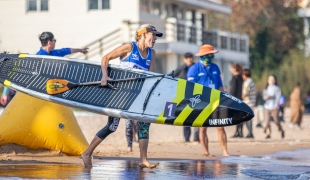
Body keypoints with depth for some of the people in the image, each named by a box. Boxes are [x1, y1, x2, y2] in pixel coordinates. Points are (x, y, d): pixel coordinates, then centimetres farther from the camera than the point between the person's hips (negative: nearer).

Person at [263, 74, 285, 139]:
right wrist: (266, 97, -13)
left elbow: (278, 97, -4)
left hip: (274, 107, -3)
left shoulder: (277, 88, 1)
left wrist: (276, 105, -15)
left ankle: (282, 131, 22)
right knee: (267, 121, -6)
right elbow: (264, 96, 11)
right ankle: (268, 133, -3)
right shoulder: (266, 88, 13)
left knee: (276, 121, -1)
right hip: (267, 106, 4)